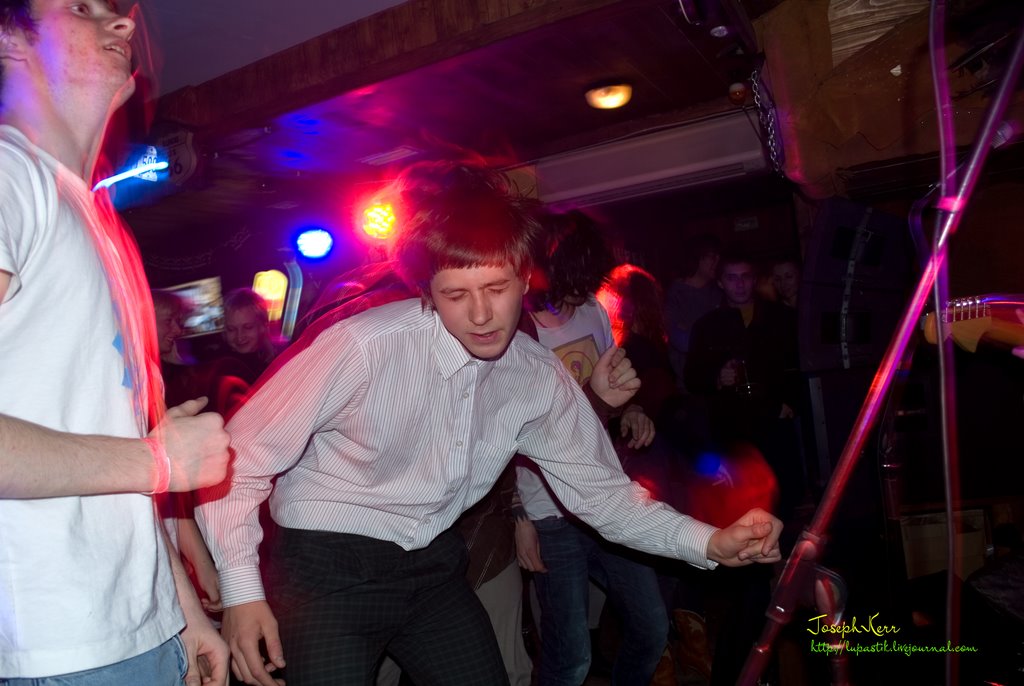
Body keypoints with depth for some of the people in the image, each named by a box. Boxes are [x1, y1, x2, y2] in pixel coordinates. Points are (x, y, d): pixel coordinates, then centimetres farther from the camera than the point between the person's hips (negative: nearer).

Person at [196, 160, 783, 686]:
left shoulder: (542, 380, -9)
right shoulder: (363, 345, -26)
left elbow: (602, 490, 1)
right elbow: (240, 456, -16)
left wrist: (711, 542, -11)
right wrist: (242, 590, -17)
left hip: (433, 567, 5)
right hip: (328, 567, -4)